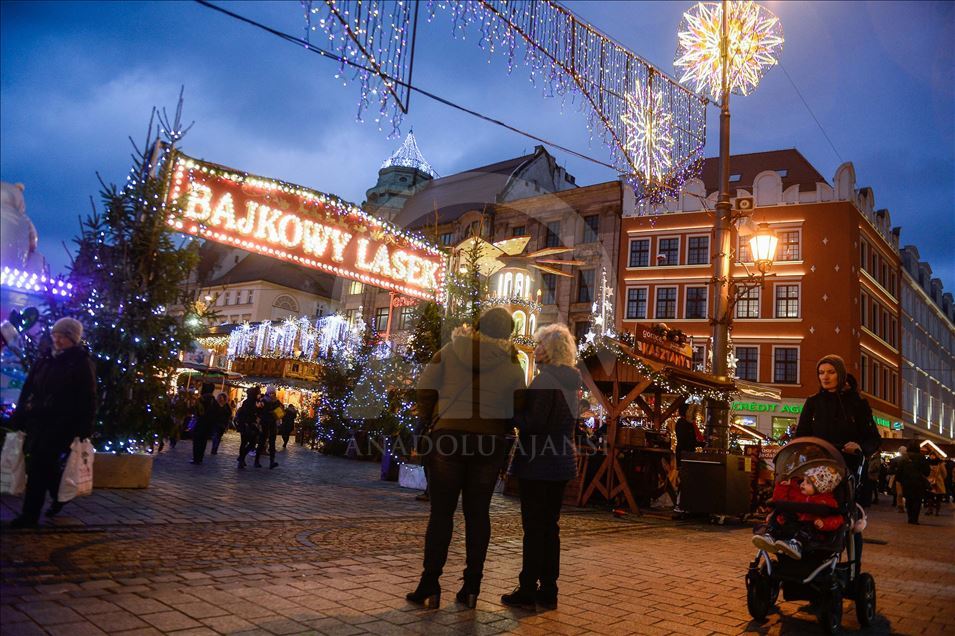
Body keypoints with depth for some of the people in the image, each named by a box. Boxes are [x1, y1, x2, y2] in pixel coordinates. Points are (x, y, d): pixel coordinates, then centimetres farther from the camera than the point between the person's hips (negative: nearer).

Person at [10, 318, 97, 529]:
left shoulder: (82, 364, -5)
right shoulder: (44, 361, 11)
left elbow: (87, 399, -8)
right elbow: (27, 390, 14)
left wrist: (84, 429, -13)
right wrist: (19, 418, 8)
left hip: (61, 424, -6)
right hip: (37, 421, 6)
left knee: (39, 466, -8)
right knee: (45, 465, 11)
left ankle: (30, 515, -1)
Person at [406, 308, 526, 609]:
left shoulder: (450, 350, 1)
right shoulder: (509, 361, 2)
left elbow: (425, 389, -3)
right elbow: (518, 403, -1)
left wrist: (430, 419, 9)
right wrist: (503, 428, 12)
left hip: (448, 436, -1)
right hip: (491, 441, 1)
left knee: (441, 512, 4)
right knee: (478, 513, 9)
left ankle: (430, 586, 5)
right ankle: (471, 587, 12)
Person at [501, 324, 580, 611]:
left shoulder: (546, 378, -15)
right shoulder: (570, 381, 11)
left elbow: (534, 422, -20)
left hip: (539, 461, -8)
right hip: (562, 460, 8)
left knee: (534, 527, -1)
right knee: (550, 527, 13)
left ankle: (528, 590, 7)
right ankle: (548, 592, 19)